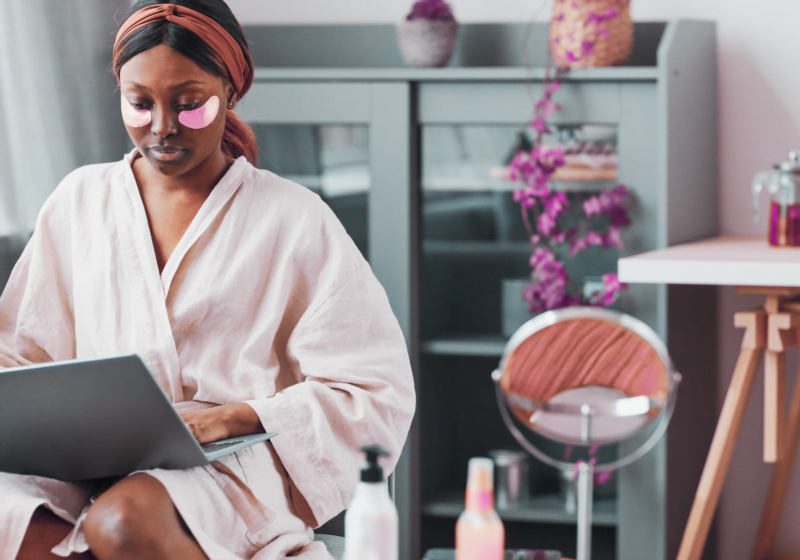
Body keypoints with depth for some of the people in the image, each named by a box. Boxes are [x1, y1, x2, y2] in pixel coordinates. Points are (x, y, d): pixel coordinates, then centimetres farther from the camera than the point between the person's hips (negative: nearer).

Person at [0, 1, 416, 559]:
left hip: (237, 468, -3)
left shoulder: (294, 220, 5)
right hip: (90, 472, 3)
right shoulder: (80, 200, 18)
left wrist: (231, 418, -14)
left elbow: (377, 393, 1)